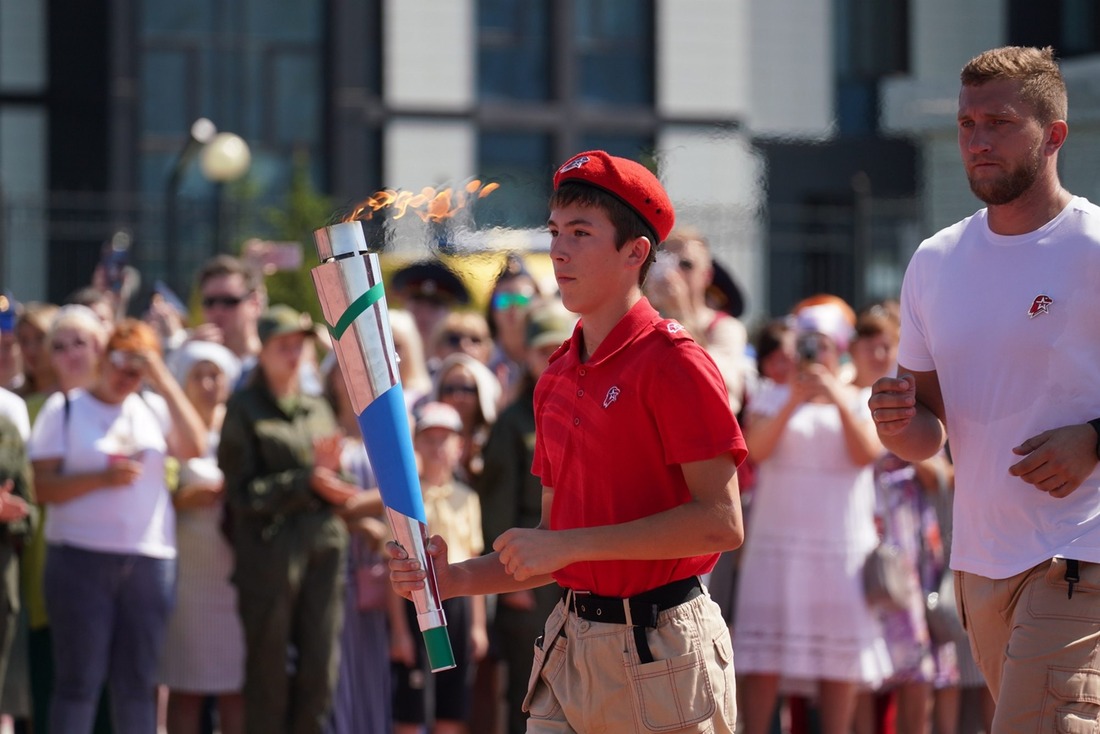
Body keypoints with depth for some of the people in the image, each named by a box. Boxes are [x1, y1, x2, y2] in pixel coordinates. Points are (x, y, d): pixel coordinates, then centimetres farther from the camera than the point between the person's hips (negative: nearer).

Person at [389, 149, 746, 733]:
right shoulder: (556, 379, 14)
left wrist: (569, 545, -16)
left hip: (658, 646, -7)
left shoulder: (672, 362, -9)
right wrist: (453, 579, 5)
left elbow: (721, 523, -18)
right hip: (571, 645, 7)